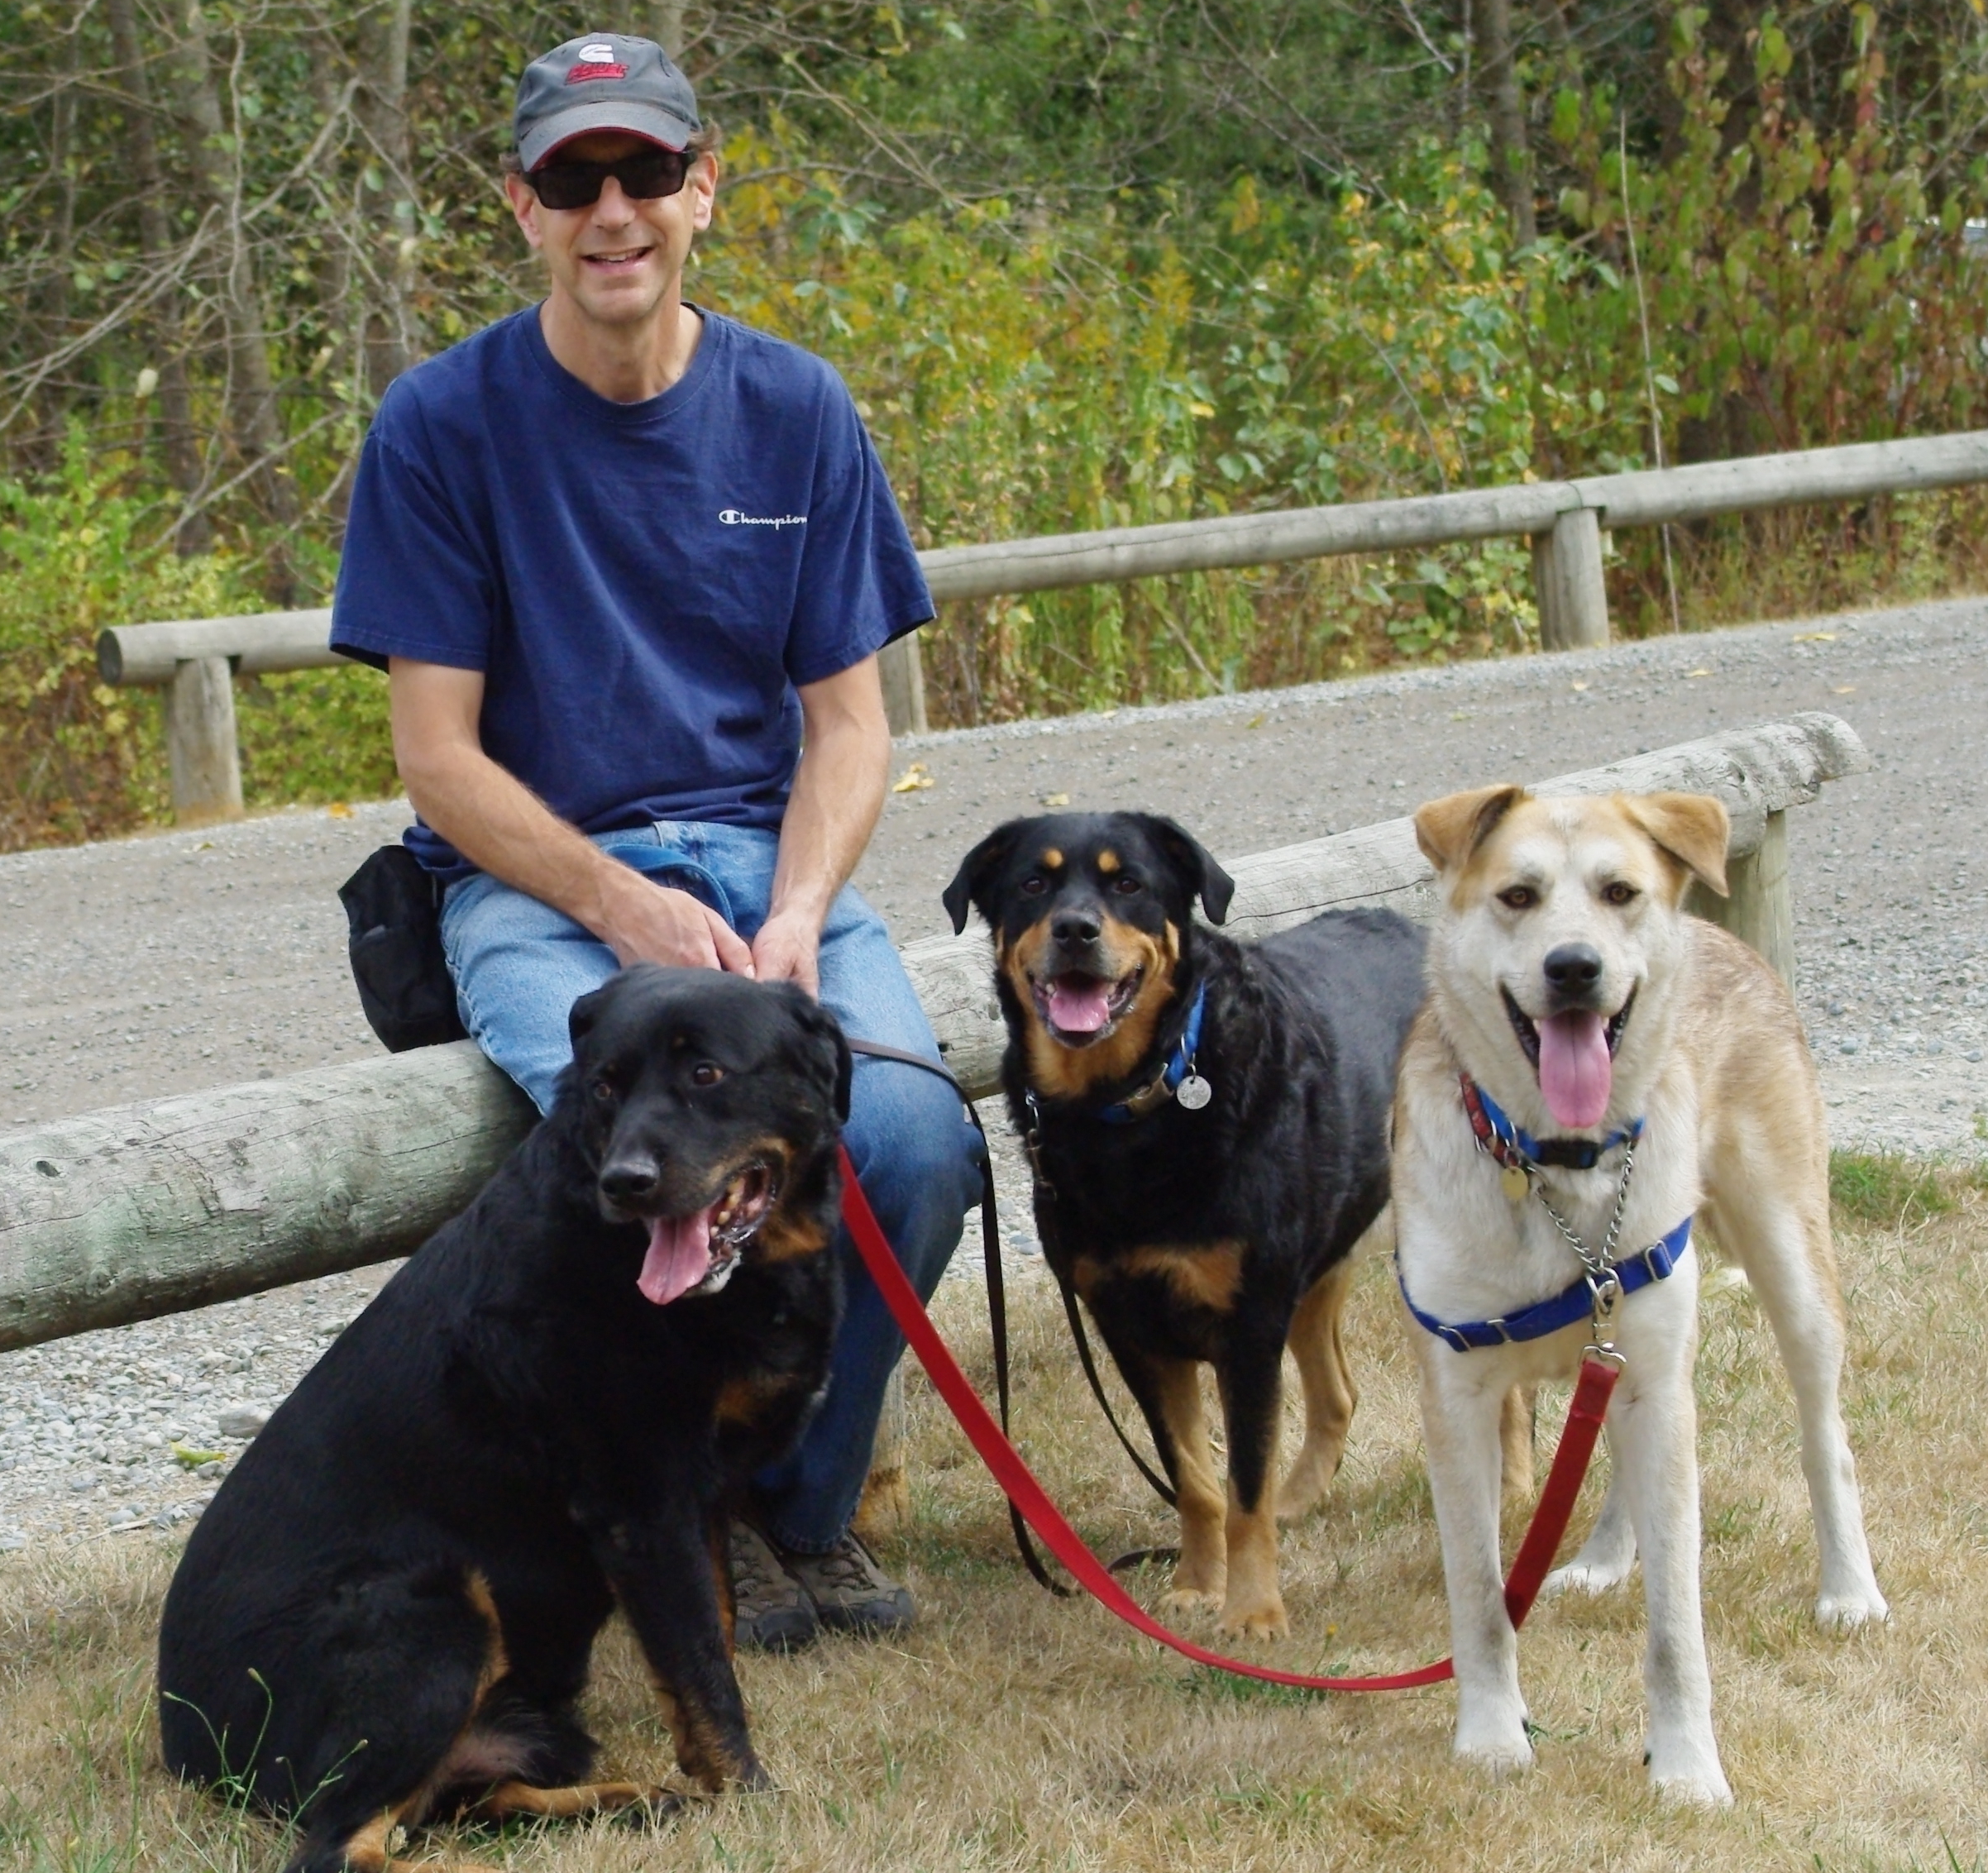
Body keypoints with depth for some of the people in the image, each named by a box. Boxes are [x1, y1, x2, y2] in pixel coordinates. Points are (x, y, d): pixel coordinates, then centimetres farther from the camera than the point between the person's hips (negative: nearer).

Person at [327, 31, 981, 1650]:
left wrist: (794, 919, -13)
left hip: (768, 857, 3)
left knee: (915, 1133, -27)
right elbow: (439, 755, -4)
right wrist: (630, 911, -17)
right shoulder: (446, 423, -3)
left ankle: (807, 1500, -1)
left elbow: (849, 722, 6)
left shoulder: (794, 409, 6)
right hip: (536, 882, -3)